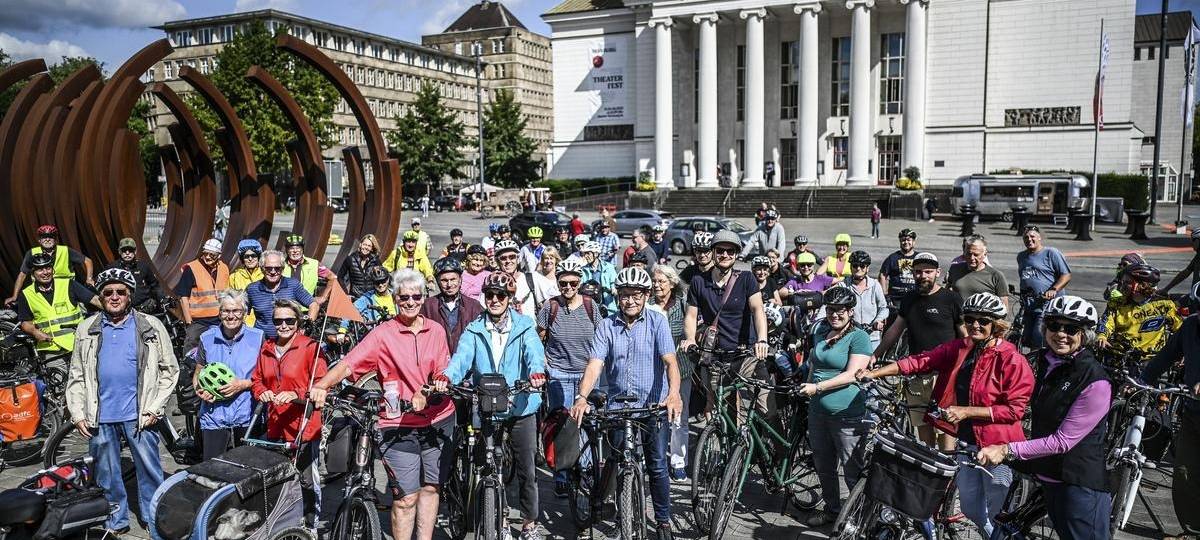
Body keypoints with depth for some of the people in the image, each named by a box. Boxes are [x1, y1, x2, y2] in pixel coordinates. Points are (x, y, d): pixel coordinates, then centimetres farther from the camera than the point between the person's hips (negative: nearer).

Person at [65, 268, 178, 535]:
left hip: (139, 415, -2)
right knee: (106, 474, 13)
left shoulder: (151, 327, -1)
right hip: (100, 417, 2)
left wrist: (155, 408, -7)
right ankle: (116, 522, 28)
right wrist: (78, 414, 2)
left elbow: (169, 370, -1)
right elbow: (76, 375, 10)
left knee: (149, 468, 5)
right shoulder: (87, 330, 7)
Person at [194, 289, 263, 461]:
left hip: (247, 417, -1)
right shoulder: (207, 338, 4)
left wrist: (243, 384, -15)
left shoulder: (257, 337, -2)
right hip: (214, 416, 1)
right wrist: (199, 391, -4)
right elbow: (197, 374, 16)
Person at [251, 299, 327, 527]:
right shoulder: (266, 348, 9)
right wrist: (262, 392, -2)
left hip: (303, 426, -6)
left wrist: (296, 394, -25)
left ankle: (313, 522, 19)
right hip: (275, 426, 6)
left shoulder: (311, 347, -10)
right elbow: (256, 379, 19)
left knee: (307, 479, 2)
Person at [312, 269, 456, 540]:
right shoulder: (383, 334, -7)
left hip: (438, 420, 4)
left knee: (431, 487, 15)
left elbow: (444, 374, 2)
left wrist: (425, 394, -17)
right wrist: (321, 386, -34)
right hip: (400, 425, -4)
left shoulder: (436, 331, 4)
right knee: (406, 497, -3)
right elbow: (348, 364, -17)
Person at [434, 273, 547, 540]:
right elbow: (462, 357, -13)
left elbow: (534, 353, -16)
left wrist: (537, 371, -39)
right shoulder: (474, 330, 3)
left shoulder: (524, 326, 1)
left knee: (527, 469, 6)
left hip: (521, 407, -1)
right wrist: (446, 376, -35)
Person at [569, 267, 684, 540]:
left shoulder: (657, 321, -4)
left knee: (657, 467, 2)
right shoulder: (607, 326, 0)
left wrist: (674, 393, -33)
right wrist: (581, 397, -26)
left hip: (653, 405, -1)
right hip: (617, 407, 2)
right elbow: (594, 364, -9)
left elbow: (670, 360, -15)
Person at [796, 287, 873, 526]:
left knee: (853, 471, -1)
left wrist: (817, 387, -23)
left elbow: (851, 375, -18)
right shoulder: (821, 332, 12)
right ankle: (831, 510, 33)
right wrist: (807, 386, 17)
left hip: (847, 416, -7)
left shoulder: (859, 337, -9)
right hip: (818, 411, 7)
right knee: (823, 468, 17)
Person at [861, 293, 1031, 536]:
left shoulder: (1012, 359, -15)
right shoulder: (958, 348, 1)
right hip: (966, 439, 5)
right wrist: (874, 373, -13)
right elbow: (920, 361, -5)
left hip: (997, 445, -5)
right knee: (971, 509, 19)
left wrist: (966, 411, -23)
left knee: (997, 515, 11)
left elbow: (1014, 409, -18)